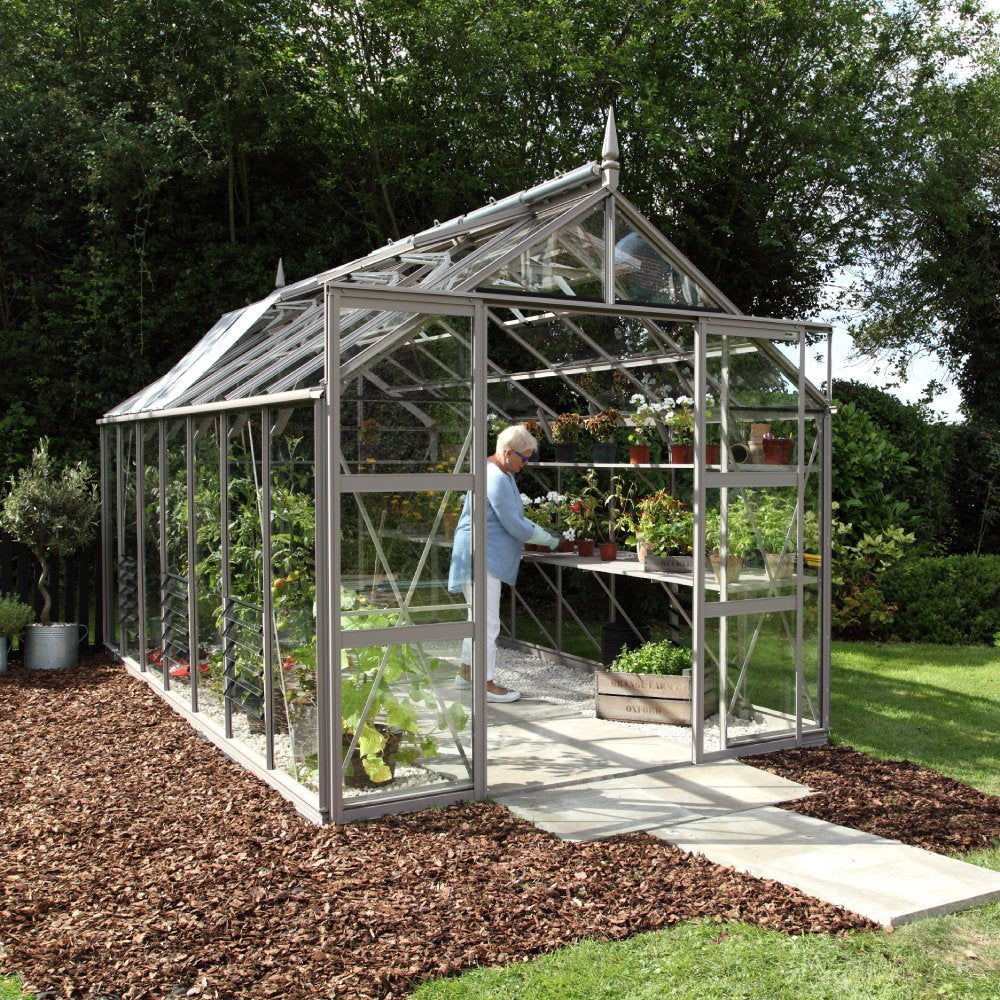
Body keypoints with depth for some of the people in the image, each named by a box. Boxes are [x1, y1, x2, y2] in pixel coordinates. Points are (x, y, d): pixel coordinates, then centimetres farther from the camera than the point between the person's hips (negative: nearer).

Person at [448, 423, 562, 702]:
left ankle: (466, 672, 32)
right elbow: (515, 526, -21)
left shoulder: (503, 474, 12)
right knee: (488, 622, -4)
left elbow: (515, 515, 23)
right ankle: (486, 684, 3)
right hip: (482, 556, -11)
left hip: (487, 556, 11)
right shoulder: (496, 479, -22)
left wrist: (541, 531, 11)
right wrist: (547, 540, -8)